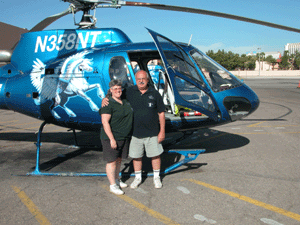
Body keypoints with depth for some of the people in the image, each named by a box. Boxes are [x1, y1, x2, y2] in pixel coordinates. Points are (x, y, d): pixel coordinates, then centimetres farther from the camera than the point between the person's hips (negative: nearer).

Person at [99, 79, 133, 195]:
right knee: (112, 161, -1)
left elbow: (129, 117, 22)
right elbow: (105, 122, -19)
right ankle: (113, 185, 9)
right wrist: (112, 139, -22)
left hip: (124, 137, 7)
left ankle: (117, 180, 32)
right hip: (111, 137, -7)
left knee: (119, 159, 17)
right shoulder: (108, 104, -15)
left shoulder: (126, 102, 9)